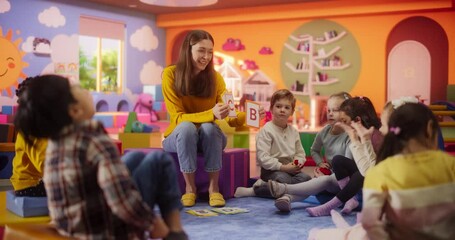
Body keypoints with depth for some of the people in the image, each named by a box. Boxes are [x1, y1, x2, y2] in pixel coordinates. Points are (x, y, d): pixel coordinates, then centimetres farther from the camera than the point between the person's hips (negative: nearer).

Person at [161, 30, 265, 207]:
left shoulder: (214, 77, -7)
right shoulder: (171, 74, -14)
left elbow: (230, 117, -14)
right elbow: (178, 118, -21)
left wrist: (247, 116, -37)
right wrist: (211, 114, -38)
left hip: (209, 137, 2)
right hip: (179, 137, -2)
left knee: (209, 127, -32)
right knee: (186, 127, -34)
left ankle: (214, 187, -18)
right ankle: (190, 187, -19)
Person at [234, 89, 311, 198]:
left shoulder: (293, 131, 11)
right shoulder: (266, 131, -10)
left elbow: (300, 153, 16)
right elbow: (263, 157, -17)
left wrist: (298, 163, -8)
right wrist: (283, 167, -21)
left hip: (289, 168, 7)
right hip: (271, 170, -7)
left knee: (306, 178, -20)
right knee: (284, 180, -36)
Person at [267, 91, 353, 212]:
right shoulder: (325, 132, 7)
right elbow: (314, 150, 25)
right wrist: (320, 163, 6)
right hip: (330, 174, 6)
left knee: (325, 181, -35)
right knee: (314, 181, -27)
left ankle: (284, 188, -50)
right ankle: (287, 197, -54)